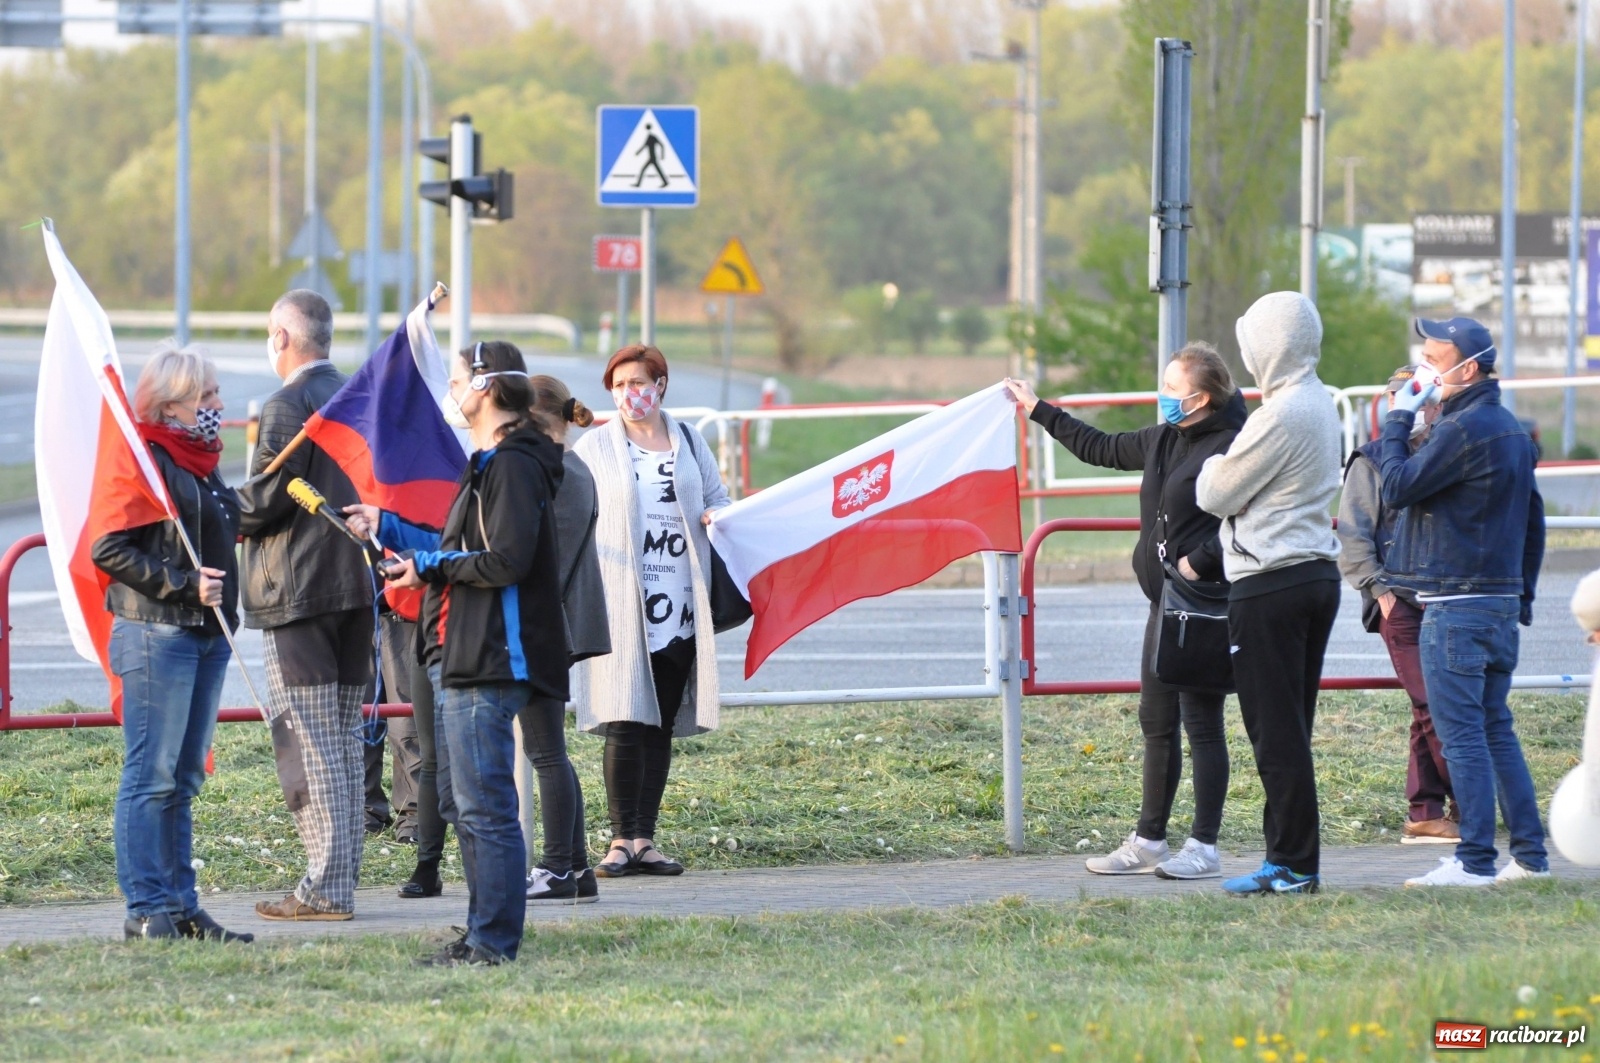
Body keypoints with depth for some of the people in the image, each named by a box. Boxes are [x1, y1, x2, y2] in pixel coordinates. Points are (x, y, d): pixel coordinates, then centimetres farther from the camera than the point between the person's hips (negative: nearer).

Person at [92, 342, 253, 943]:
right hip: (157, 632, -9)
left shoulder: (201, 461, 17)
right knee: (152, 776, -6)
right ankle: (146, 911, -5)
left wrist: (223, 603, 20)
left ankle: (181, 907, 14)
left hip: (206, 635, 9)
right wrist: (184, 585, -19)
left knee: (183, 779, 11)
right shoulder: (145, 460, -10)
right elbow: (108, 550, -16)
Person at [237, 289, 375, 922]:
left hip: (298, 591, -8)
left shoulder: (288, 406, -13)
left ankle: (325, 888, -10)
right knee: (344, 744, 12)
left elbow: (266, 498, -17)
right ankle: (340, 880, 14)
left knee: (307, 748, -7)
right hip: (356, 587, 8)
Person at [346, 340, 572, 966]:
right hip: (459, 658, 11)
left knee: (485, 807, -9)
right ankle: (483, 934, 20)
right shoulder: (487, 464, 20)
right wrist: (390, 529, 23)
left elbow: (506, 562, -22)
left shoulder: (514, 466, -13)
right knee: (460, 801, 14)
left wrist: (429, 567, -12)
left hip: (487, 663, -11)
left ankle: (494, 941, -6)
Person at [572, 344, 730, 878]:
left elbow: (717, 497, 22)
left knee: (661, 726, 5)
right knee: (627, 724, -11)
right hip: (621, 608, -3)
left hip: (680, 608, 3)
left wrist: (714, 516, -2)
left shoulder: (689, 441, 14)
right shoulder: (594, 447, 6)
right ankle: (622, 839, -8)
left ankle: (645, 839, 8)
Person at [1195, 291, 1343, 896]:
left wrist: (1213, 467, 11)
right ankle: (1289, 857, 15)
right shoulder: (1321, 405, 12)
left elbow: (1216, 494, -9)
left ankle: (1295, 865, -4)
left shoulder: (1281, 415, -17)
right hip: (1318, 572, 9)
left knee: (1276, 732, -5)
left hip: (1271, 585, -9)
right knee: (1290, 730, 13)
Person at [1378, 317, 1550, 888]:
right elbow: (1533, 519, 21)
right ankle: (1530, 854, 14)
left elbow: (1397, 487, -14)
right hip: (1501, 601, 9)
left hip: (1456, 606, -9)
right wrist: (1522, 596, 24)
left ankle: (1474, 861, -9)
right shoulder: (1510, 428, 15)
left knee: (1461, 733, -7)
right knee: (1496, 730, 14)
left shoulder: (1464, 429, -15)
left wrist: (1398, 420, -3)